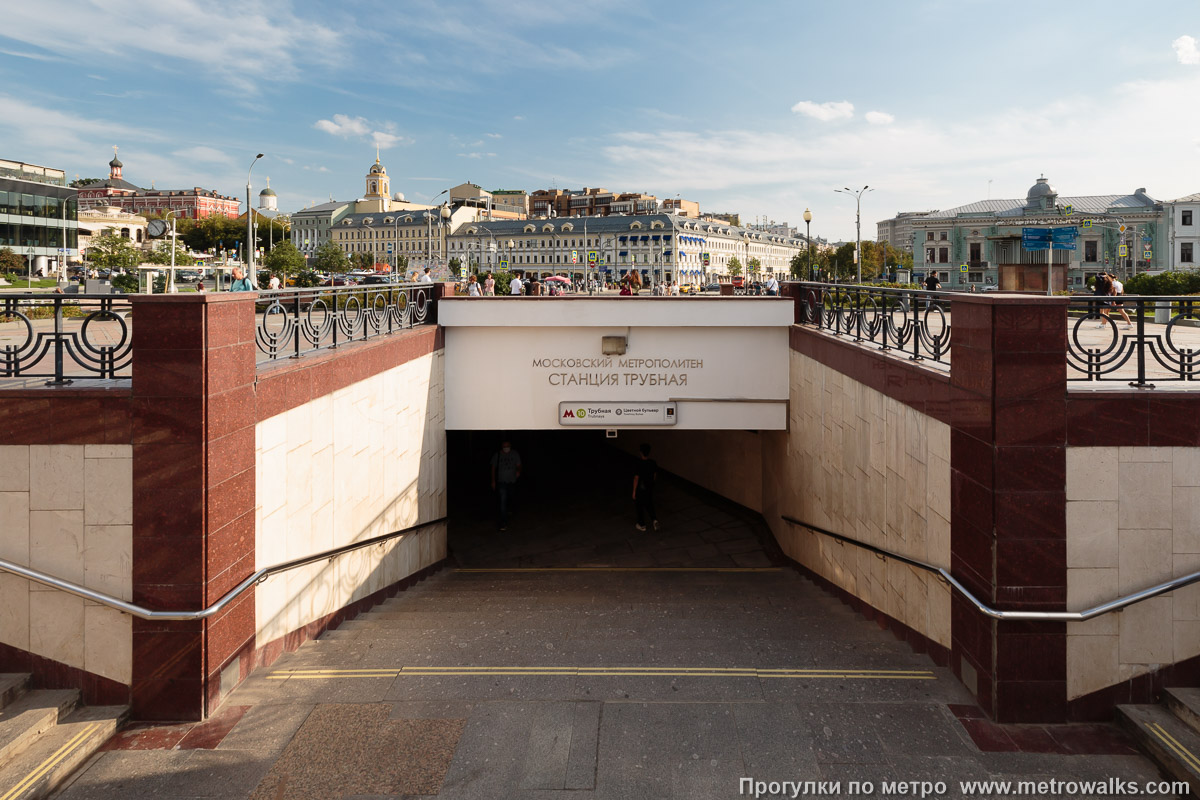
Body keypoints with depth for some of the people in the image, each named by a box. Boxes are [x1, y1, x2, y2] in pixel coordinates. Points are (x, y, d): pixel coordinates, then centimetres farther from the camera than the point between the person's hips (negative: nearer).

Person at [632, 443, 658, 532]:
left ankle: (642, 525, 25)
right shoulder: (653, 463, -9)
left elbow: (636, 478, -19)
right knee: (649, 504, 23)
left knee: (639, 506, 14)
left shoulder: (639, 464, -25)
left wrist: (634, 491, -10)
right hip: (650, 488, 5)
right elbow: (655, 474, 4)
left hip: (640, 488, -5)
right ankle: (654, 519, 5)